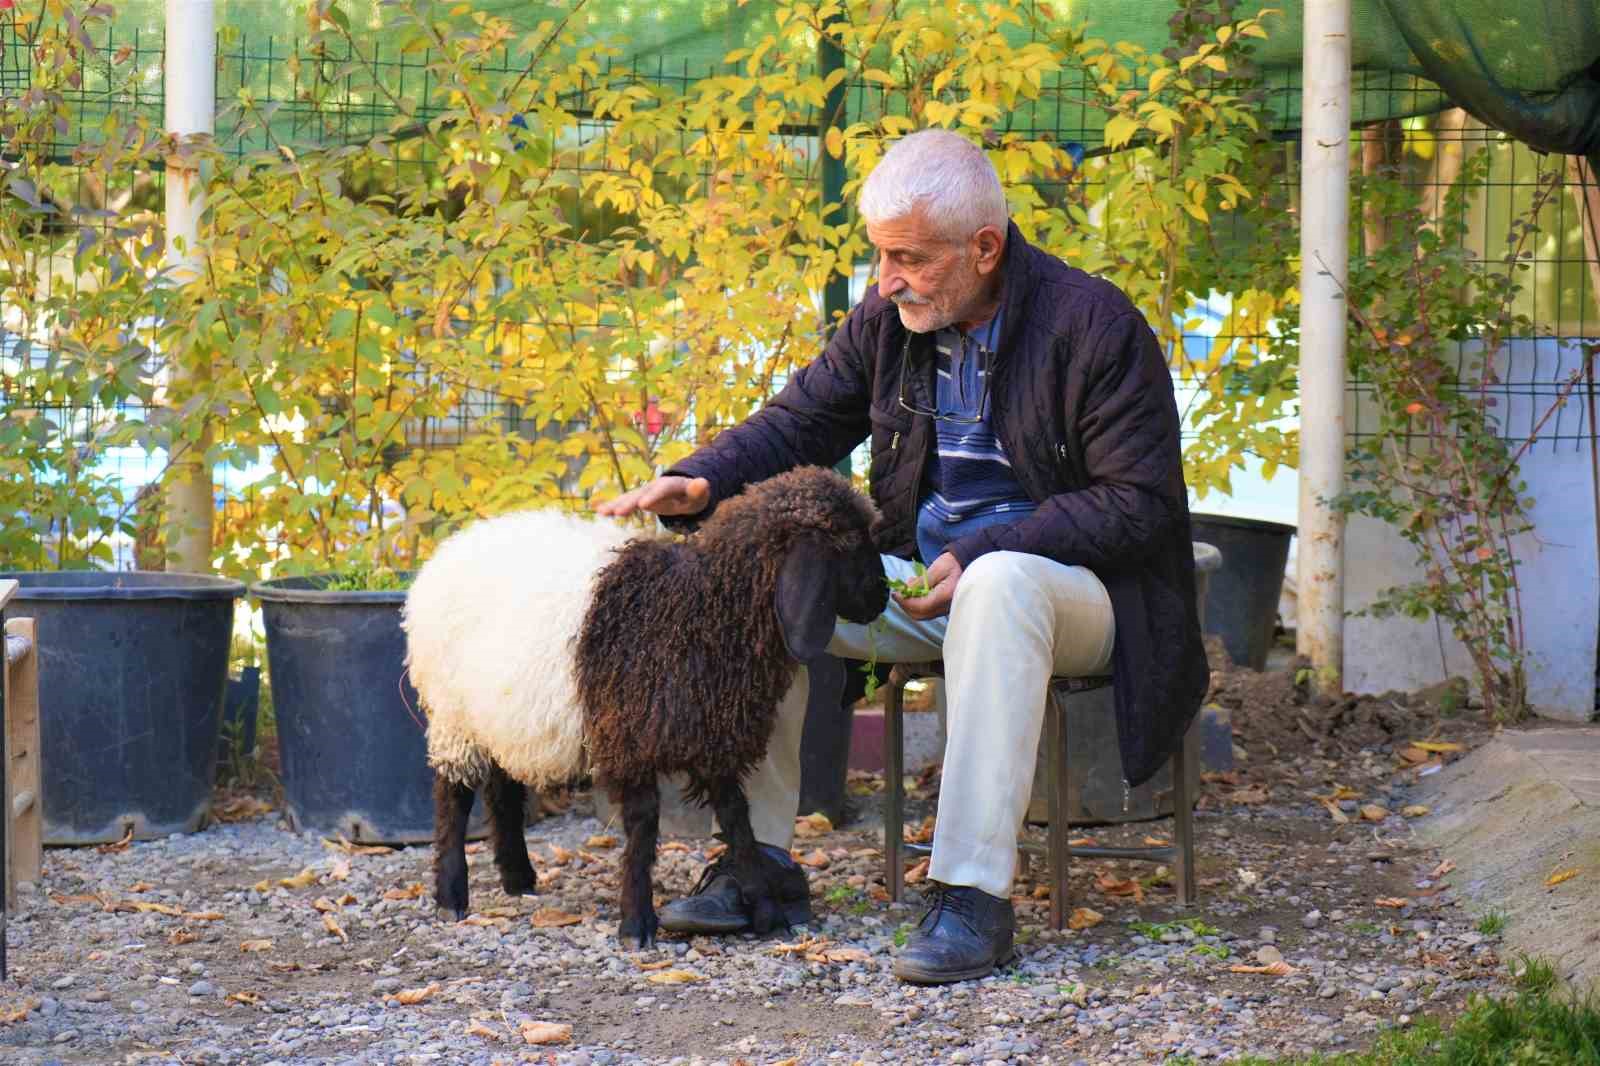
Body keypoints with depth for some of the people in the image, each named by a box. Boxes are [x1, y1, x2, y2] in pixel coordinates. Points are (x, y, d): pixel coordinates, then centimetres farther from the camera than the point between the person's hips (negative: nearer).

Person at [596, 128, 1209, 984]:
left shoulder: (1095, 326, -14)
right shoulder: (885, 321, 4)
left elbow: (1138, 502, -17)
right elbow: (798, 424, 11)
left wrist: (978, 556, -26)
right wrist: (701, 483, -11)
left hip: (1074, 586, -6)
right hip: (924, 578, 7)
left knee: (1002, 583, -41)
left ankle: (973, 893, -41)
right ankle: (760, 856, -4)